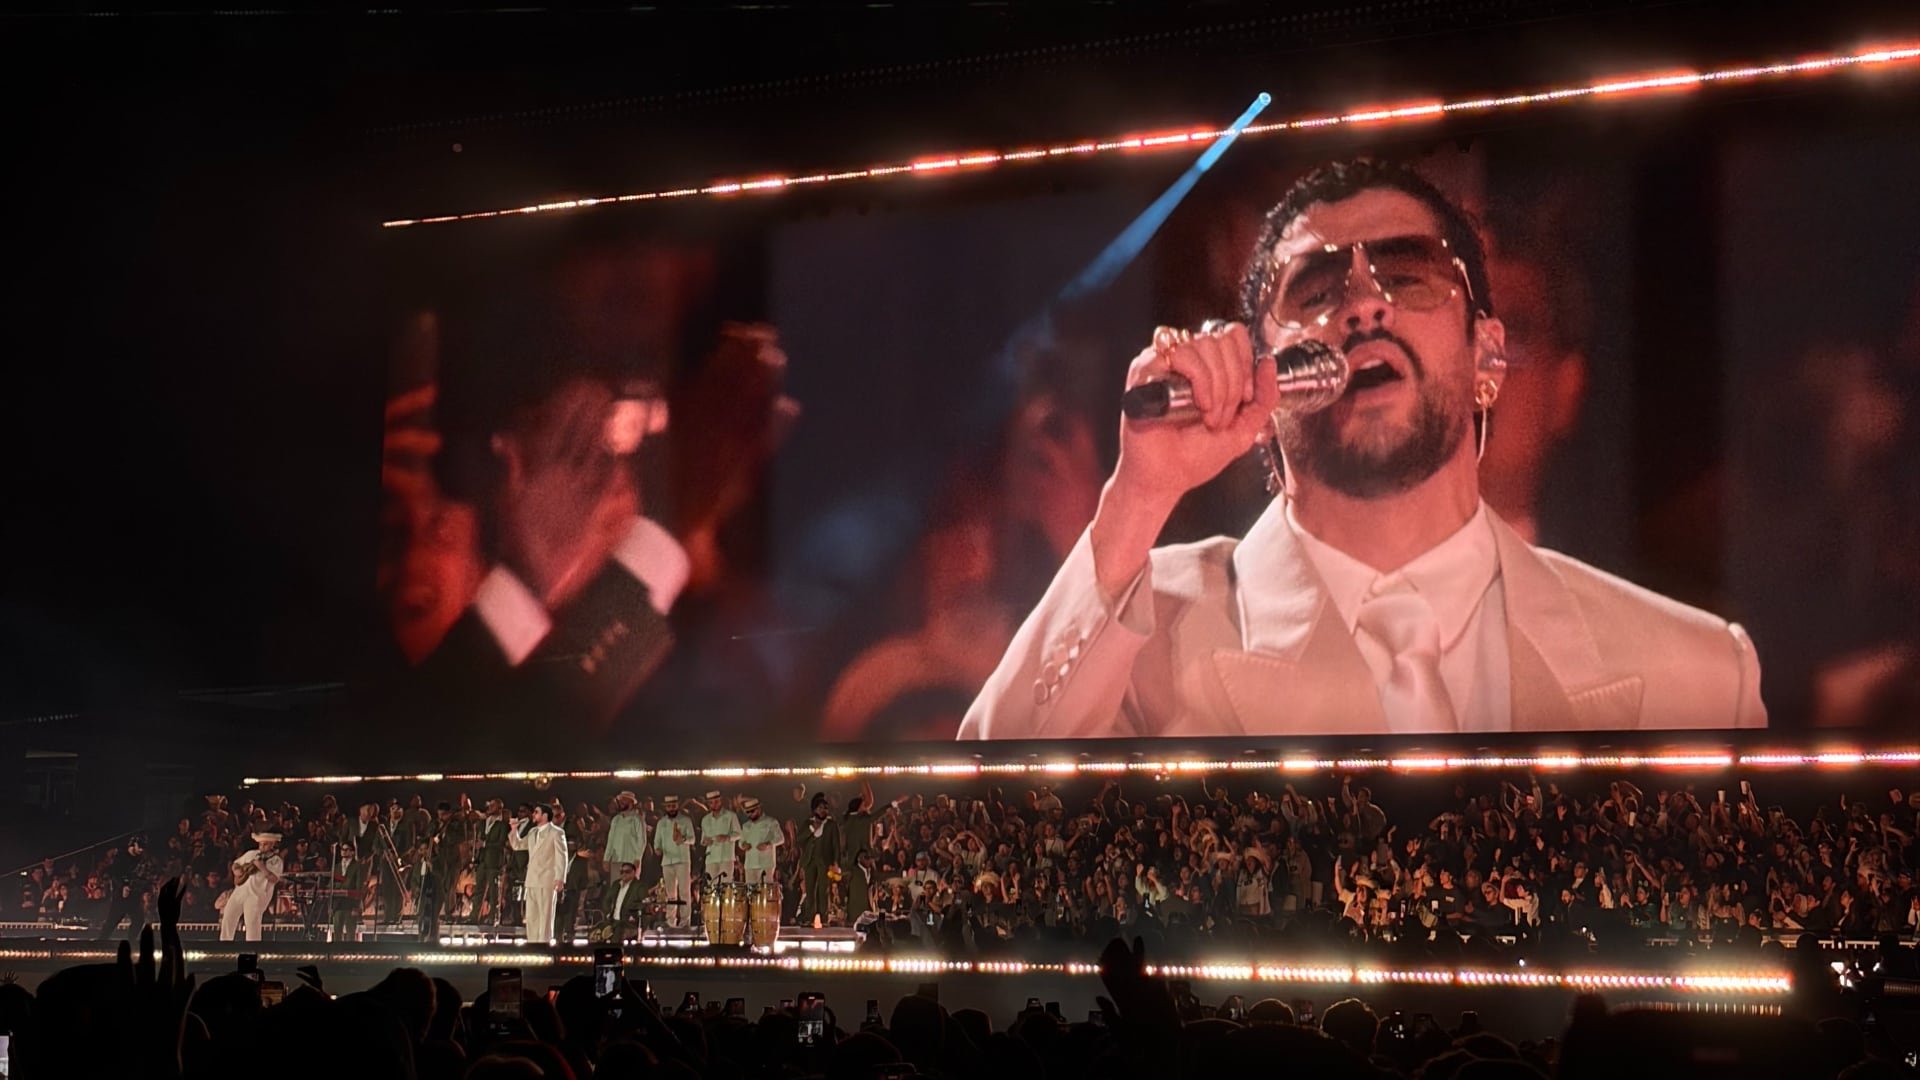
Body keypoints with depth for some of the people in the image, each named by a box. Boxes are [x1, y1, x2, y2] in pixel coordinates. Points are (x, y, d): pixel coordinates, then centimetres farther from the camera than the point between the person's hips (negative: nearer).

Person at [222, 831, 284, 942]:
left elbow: (275, 879, -15)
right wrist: (237, 871, 2)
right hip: (240, 890, 6)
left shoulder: (275, 860, -2)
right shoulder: (251, 854, 16)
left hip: (256, 895, -6)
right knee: (227, 919, 5)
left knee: (252, 924, -13)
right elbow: (235, 864, 24)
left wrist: (262, 868, -23)